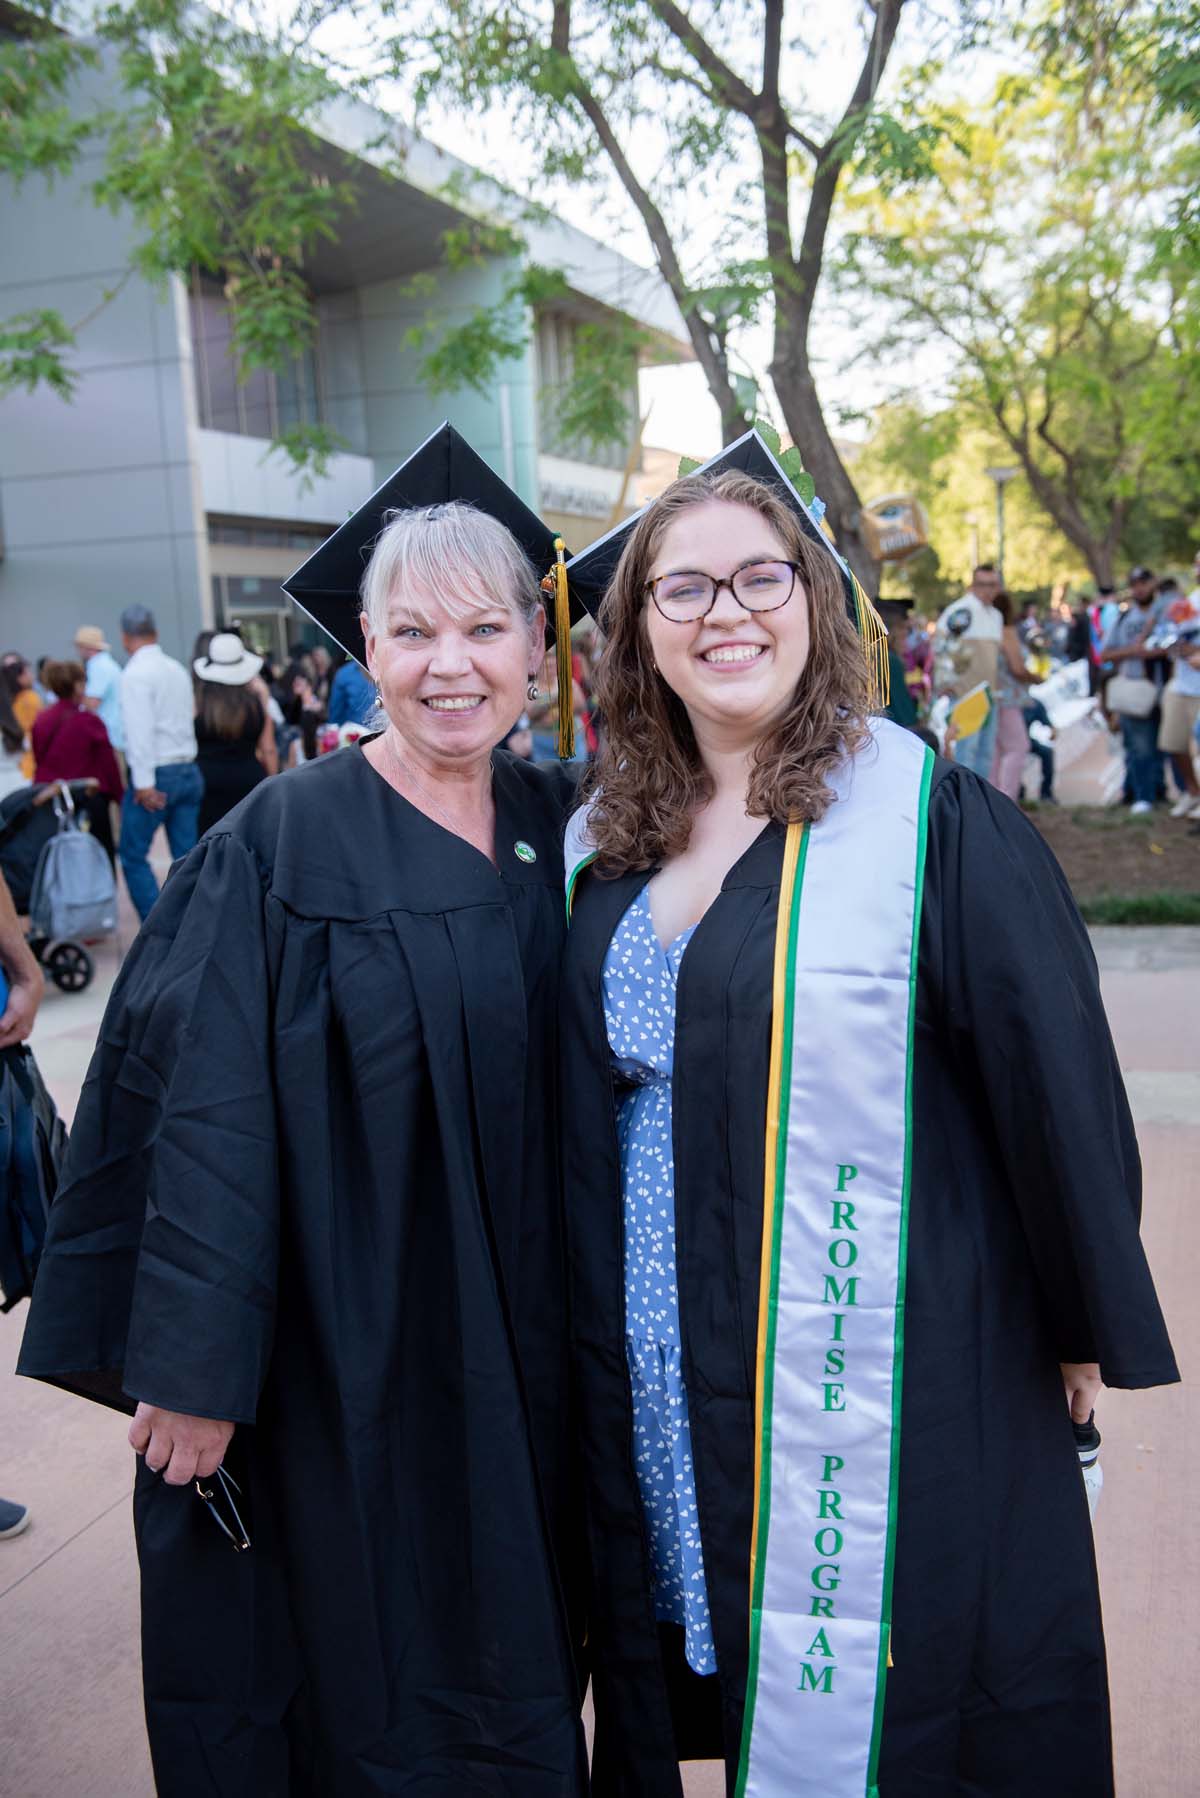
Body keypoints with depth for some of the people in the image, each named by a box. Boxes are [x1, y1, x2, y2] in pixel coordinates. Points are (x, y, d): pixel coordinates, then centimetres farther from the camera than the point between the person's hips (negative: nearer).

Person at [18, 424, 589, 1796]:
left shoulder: (557, 828, 1)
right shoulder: (283, 842, -14)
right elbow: (209, 1117, -14)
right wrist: (196, 1370, -14)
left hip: (519, 1349, 5)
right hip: (342, 1345, -4)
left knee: (513, 1670, 20)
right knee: (363, 1672, 13)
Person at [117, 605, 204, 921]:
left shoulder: (136, 673, -10)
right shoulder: (177, 668, 12)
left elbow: (140, 730, -17)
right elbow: (189, 719, 13)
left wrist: (144, 782, -18)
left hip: (155, 774, -7)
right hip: (188, 770, 7)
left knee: (133, 856, 4)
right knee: (188, 857, 7)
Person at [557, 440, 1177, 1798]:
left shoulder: (930, 818, -14)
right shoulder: (607, 842, 2)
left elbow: (1056, 1078, -10)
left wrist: (1089, 1324, -5)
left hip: (882, 1365, -4)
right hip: (664, 1369, 5)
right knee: (695, 1659, 21)